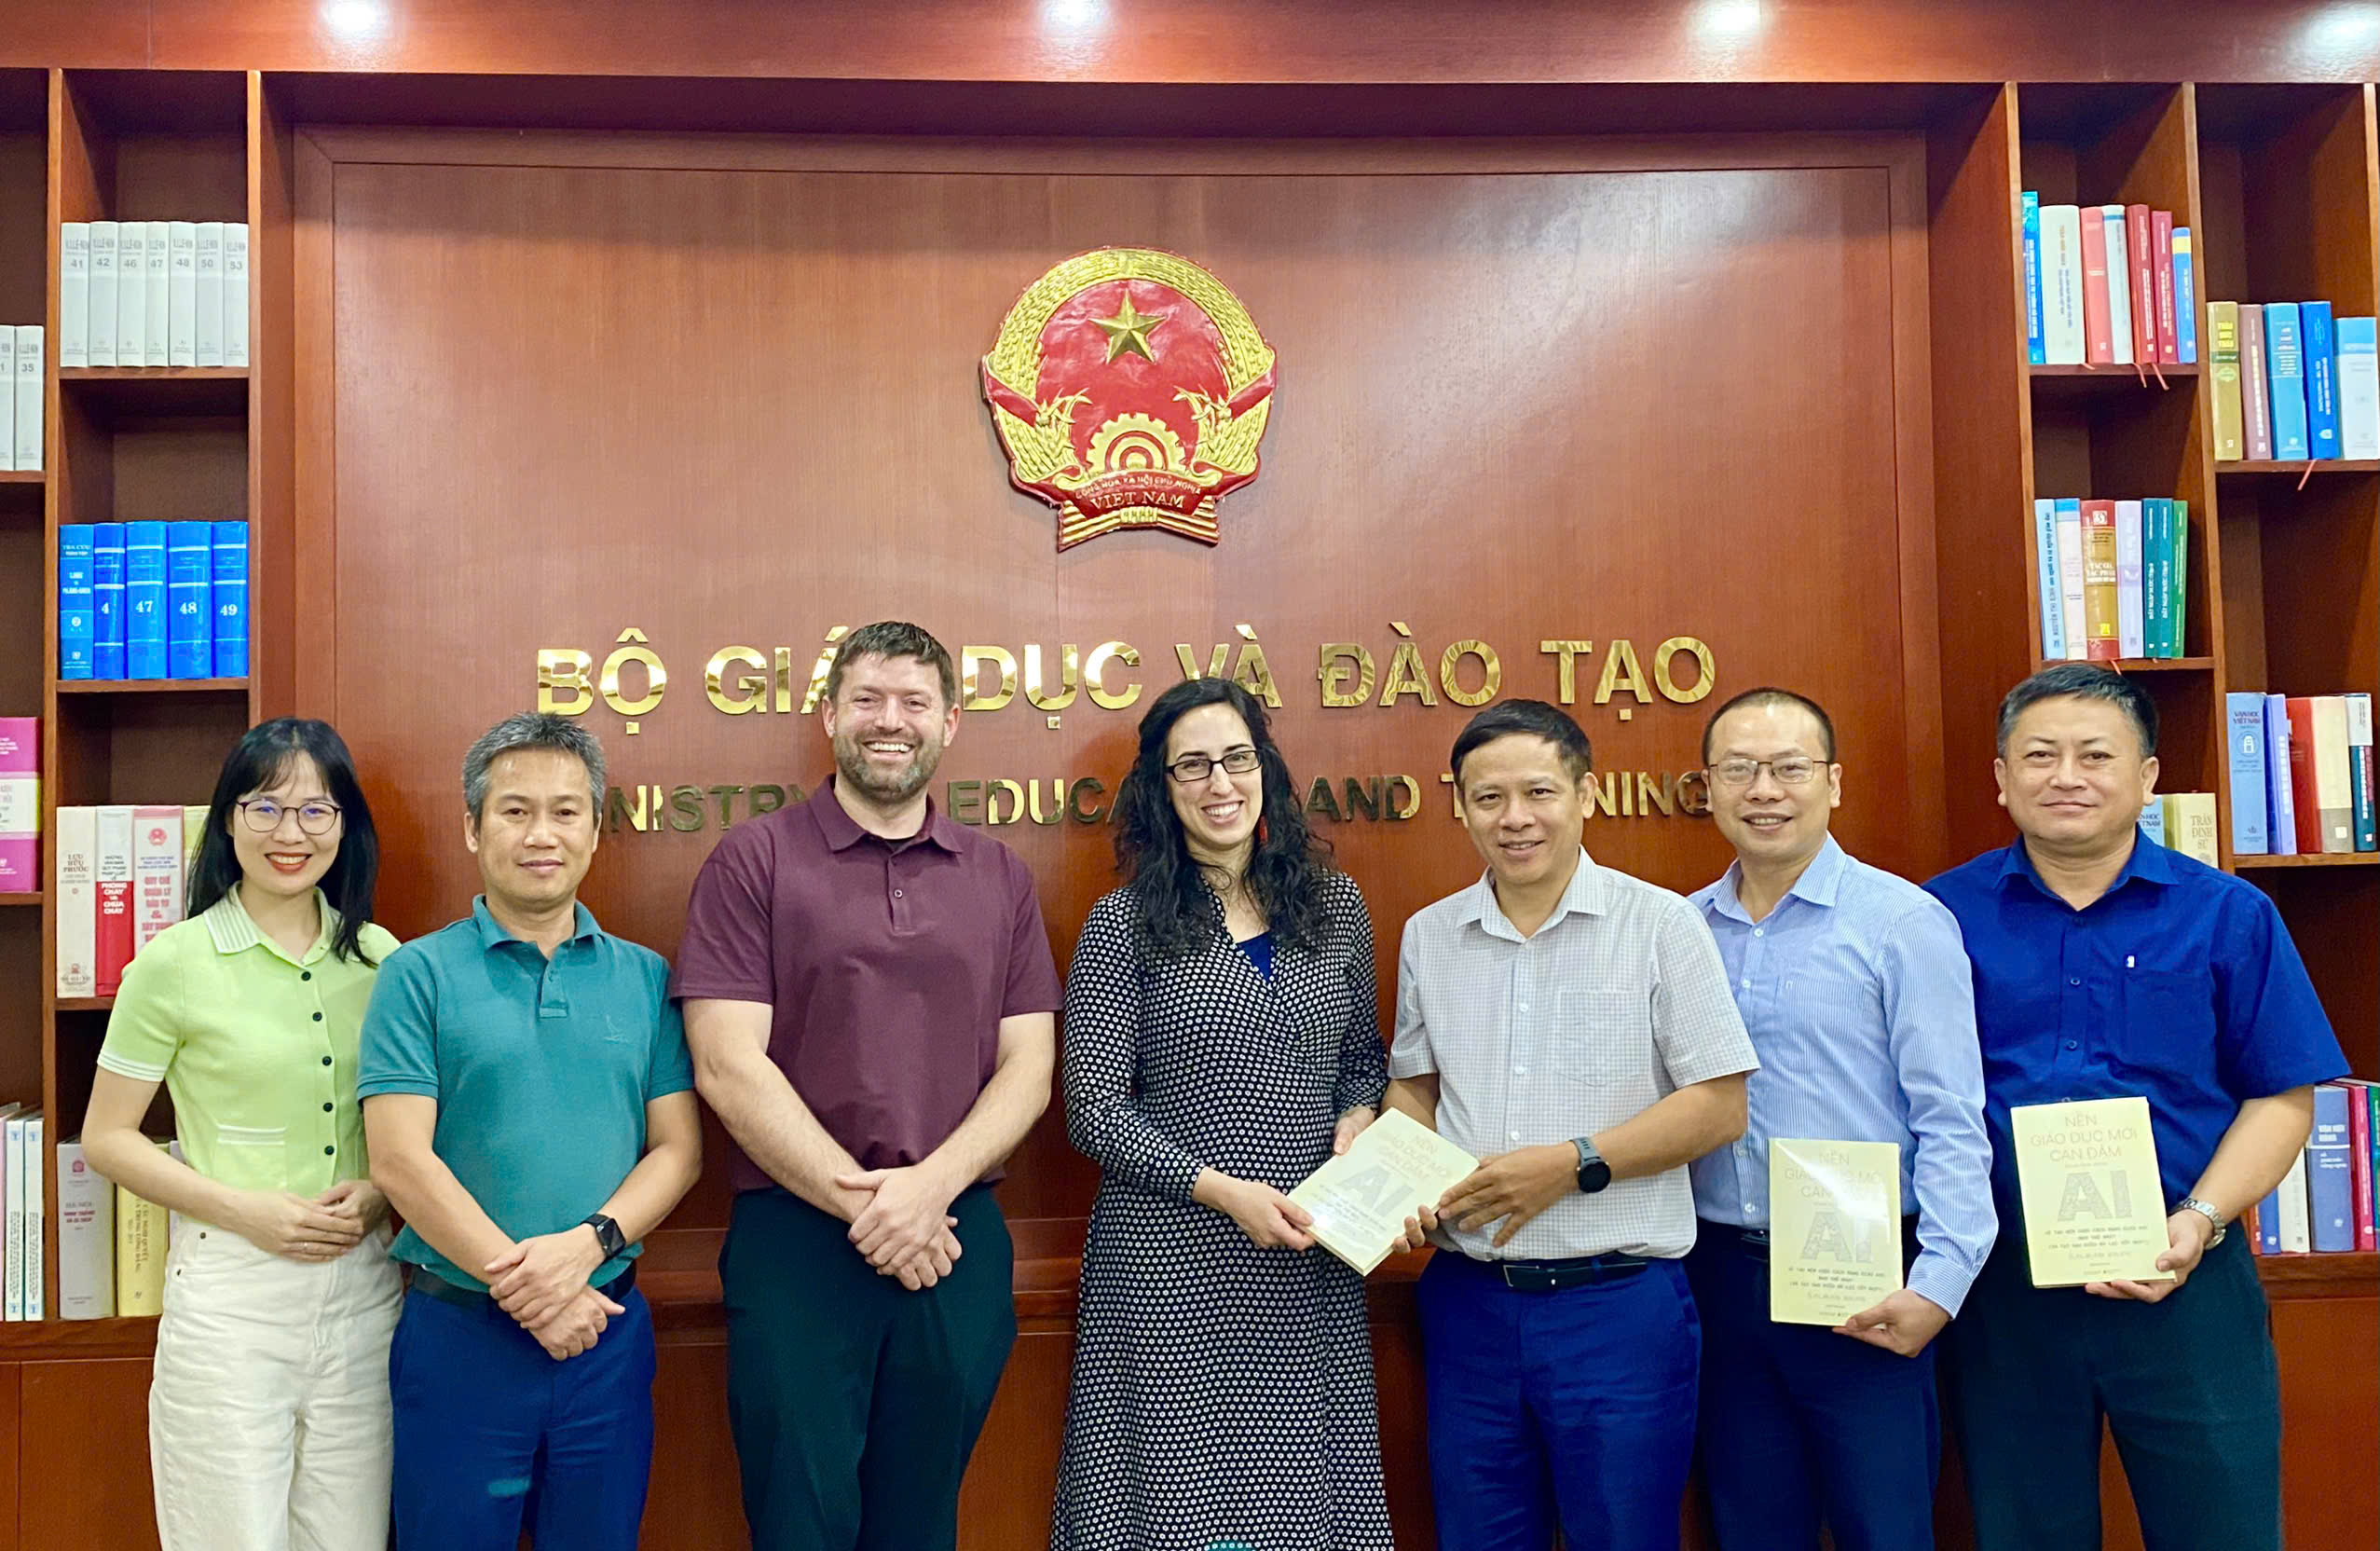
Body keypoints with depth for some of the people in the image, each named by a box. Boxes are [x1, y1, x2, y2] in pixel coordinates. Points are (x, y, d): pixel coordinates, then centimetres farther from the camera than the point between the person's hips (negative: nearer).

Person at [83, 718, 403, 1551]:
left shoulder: (380, 956, 5)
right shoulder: (175, 962, -5)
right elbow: (106, 1139, -1)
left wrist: (379, 1192, -5)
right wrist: (245, 1210, -13)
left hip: (364, 1286, 3)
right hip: (229, 1293, -3)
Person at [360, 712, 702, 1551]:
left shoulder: (645, 977, 5)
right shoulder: (419, 974, -3)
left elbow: (677, 1147, 2)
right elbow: (400, 1160, -9)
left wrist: (588, 1244, -14)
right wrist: (516, 1283, -15)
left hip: (609, 1330, 2)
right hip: (458, 1331, -2)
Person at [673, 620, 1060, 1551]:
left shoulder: (1000, 878, 9)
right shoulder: (753, 862, -1)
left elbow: (1028, 1065, 4)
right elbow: (727, 1065, -8)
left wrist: (931, 1186, -12)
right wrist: (861, 1203, -13)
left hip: (958, 1242, 3)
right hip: (795, 1239, -3)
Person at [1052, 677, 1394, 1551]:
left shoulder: (1335, 905, 8)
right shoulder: (1124, 923, -3)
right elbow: (1096, 1109, -6)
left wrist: (1359, 1114, -2)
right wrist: (1223, 1189, -15)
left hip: (1313, 1269, 3)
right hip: (1172, 1270, -3)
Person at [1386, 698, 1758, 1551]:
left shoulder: (1660, 924, -6)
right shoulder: (1429, 937, 7)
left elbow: (1720, 1106, -8)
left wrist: (1571, 1165, -17)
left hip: (1620, 1299, -4)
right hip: (1469, 1299, 4)